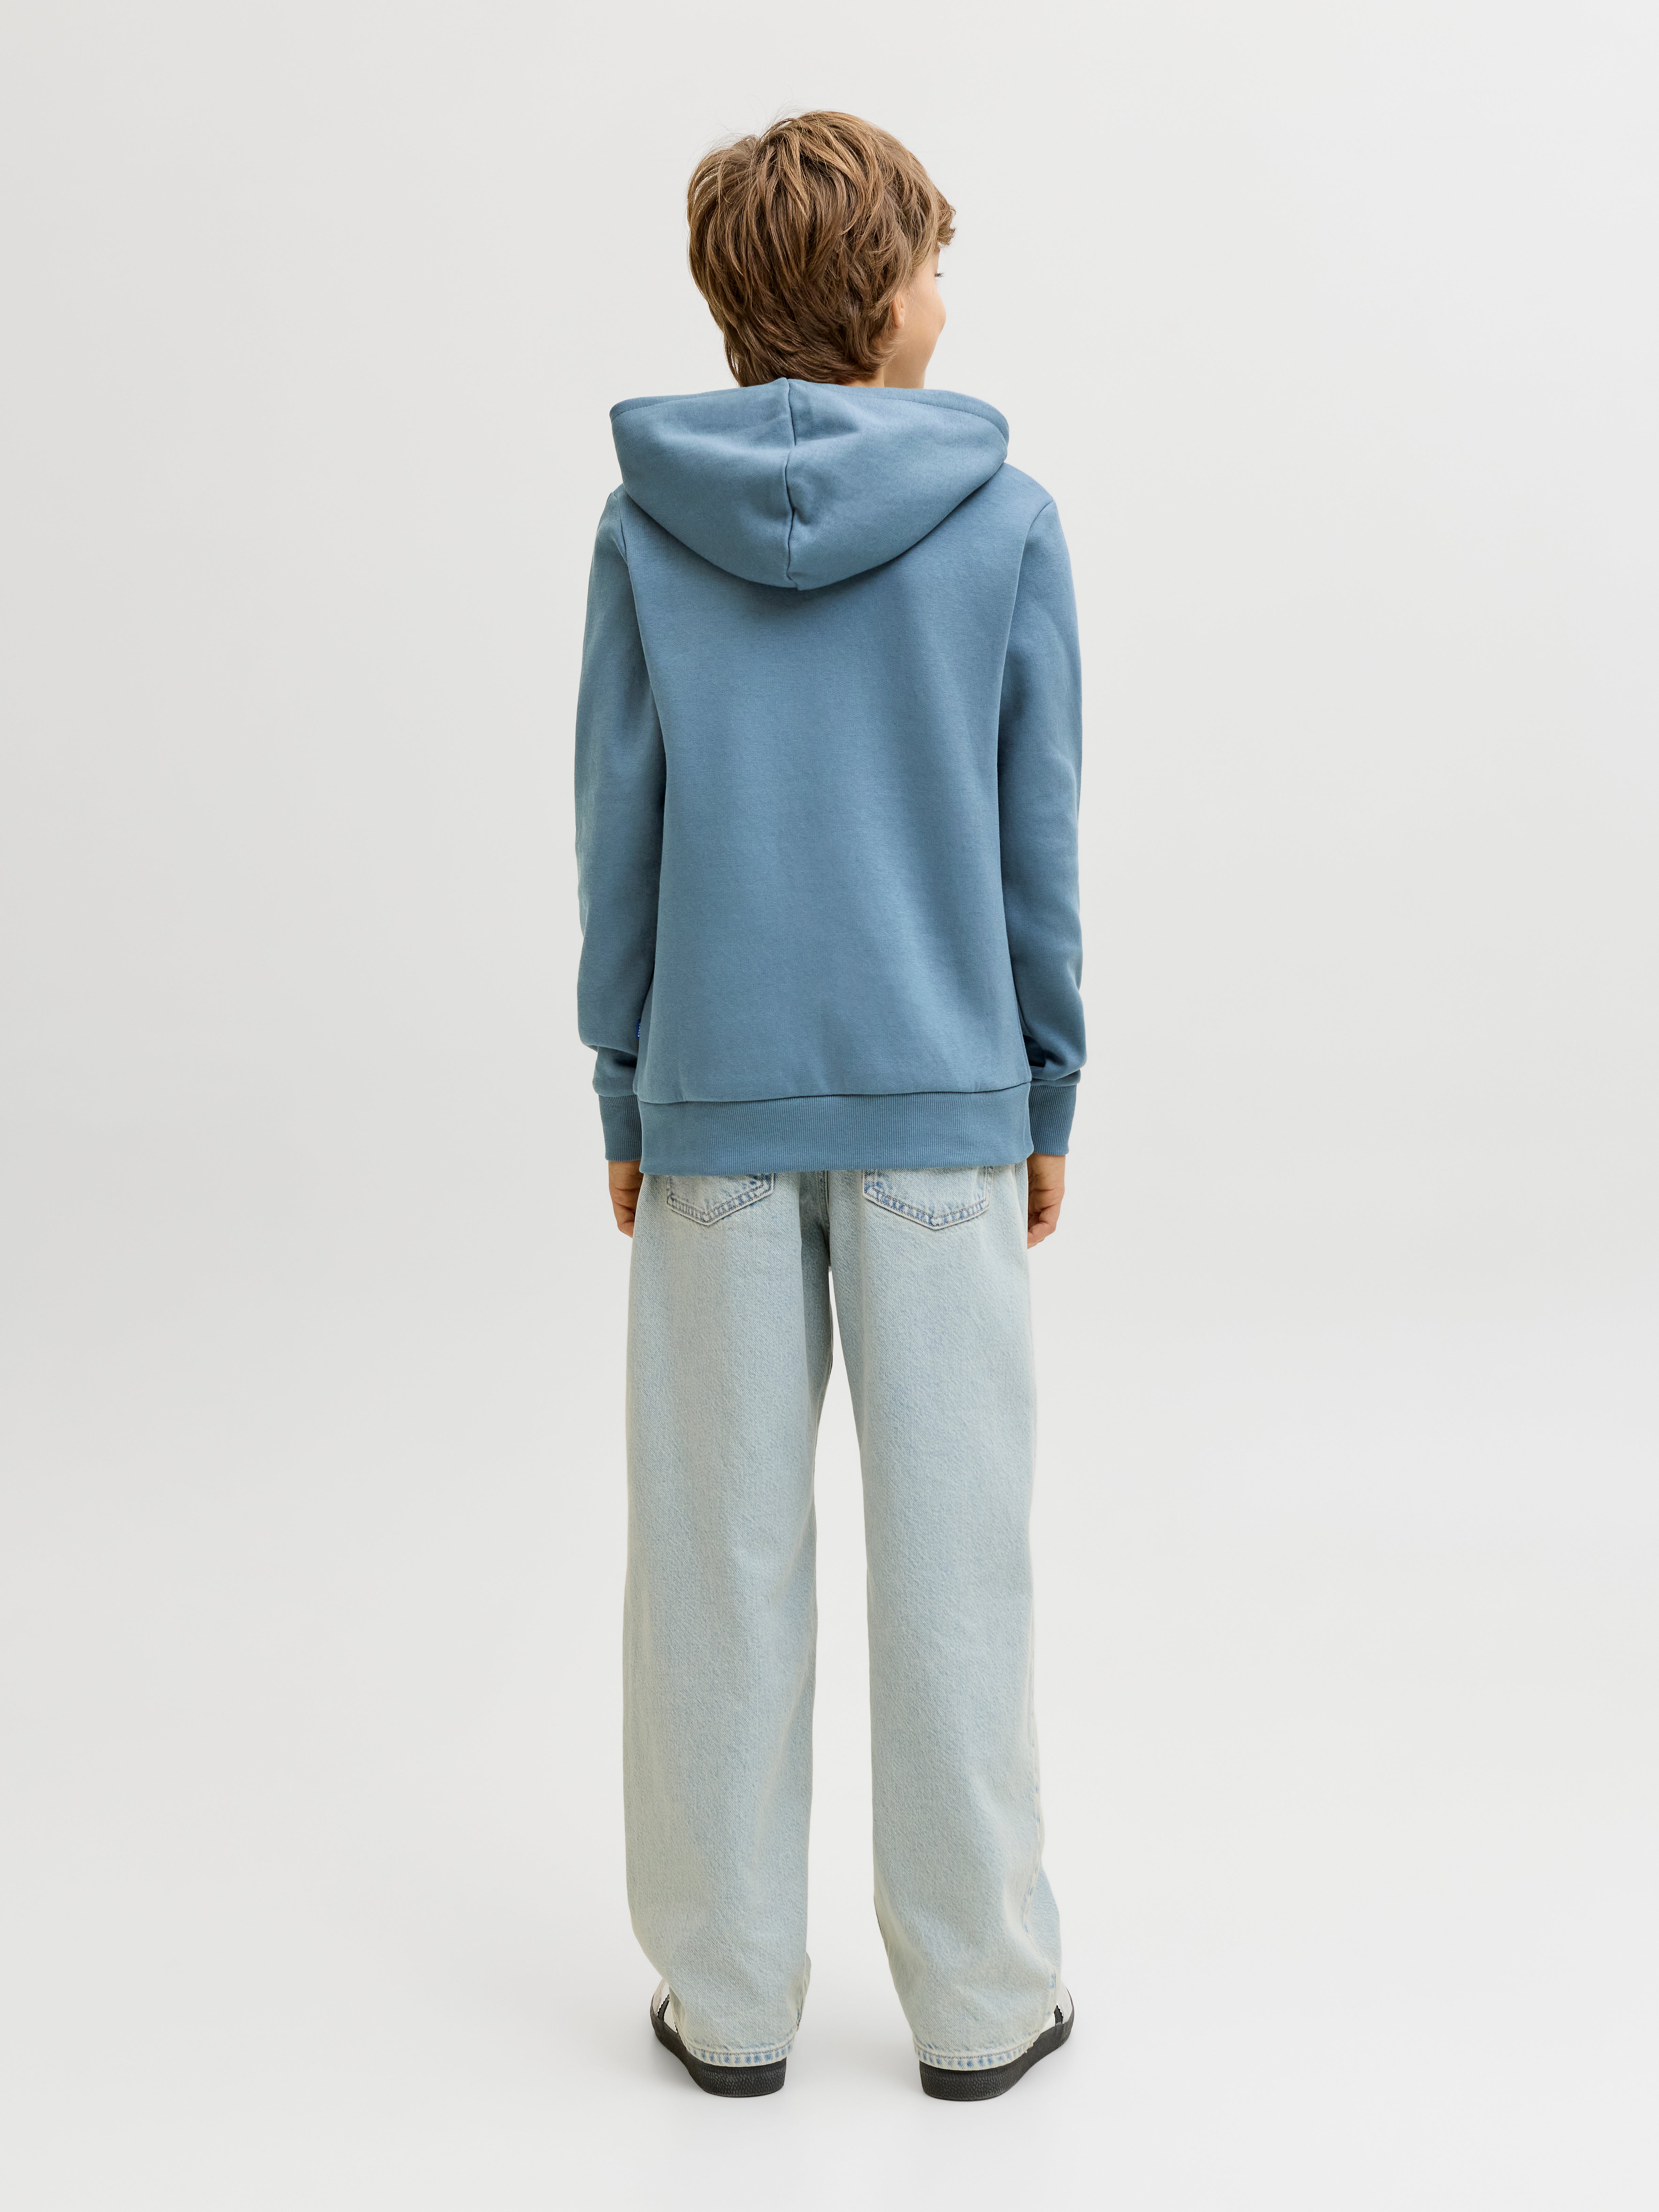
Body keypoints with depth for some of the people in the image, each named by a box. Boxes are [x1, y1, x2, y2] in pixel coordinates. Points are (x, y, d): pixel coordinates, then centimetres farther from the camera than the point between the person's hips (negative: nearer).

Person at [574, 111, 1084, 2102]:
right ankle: (978, 1993, 20)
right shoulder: (1004, 520, -2)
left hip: (716, 1104, 1)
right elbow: (1037, 834, 0)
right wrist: (1050, 1097, 9)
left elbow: (618, 832, 2)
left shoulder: (645, 529, 1)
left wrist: (627, 1097, 10)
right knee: (950, 1549, 7)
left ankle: (729, 1993, 22)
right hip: (942, 1100, -1)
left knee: (719, 1550, 9)